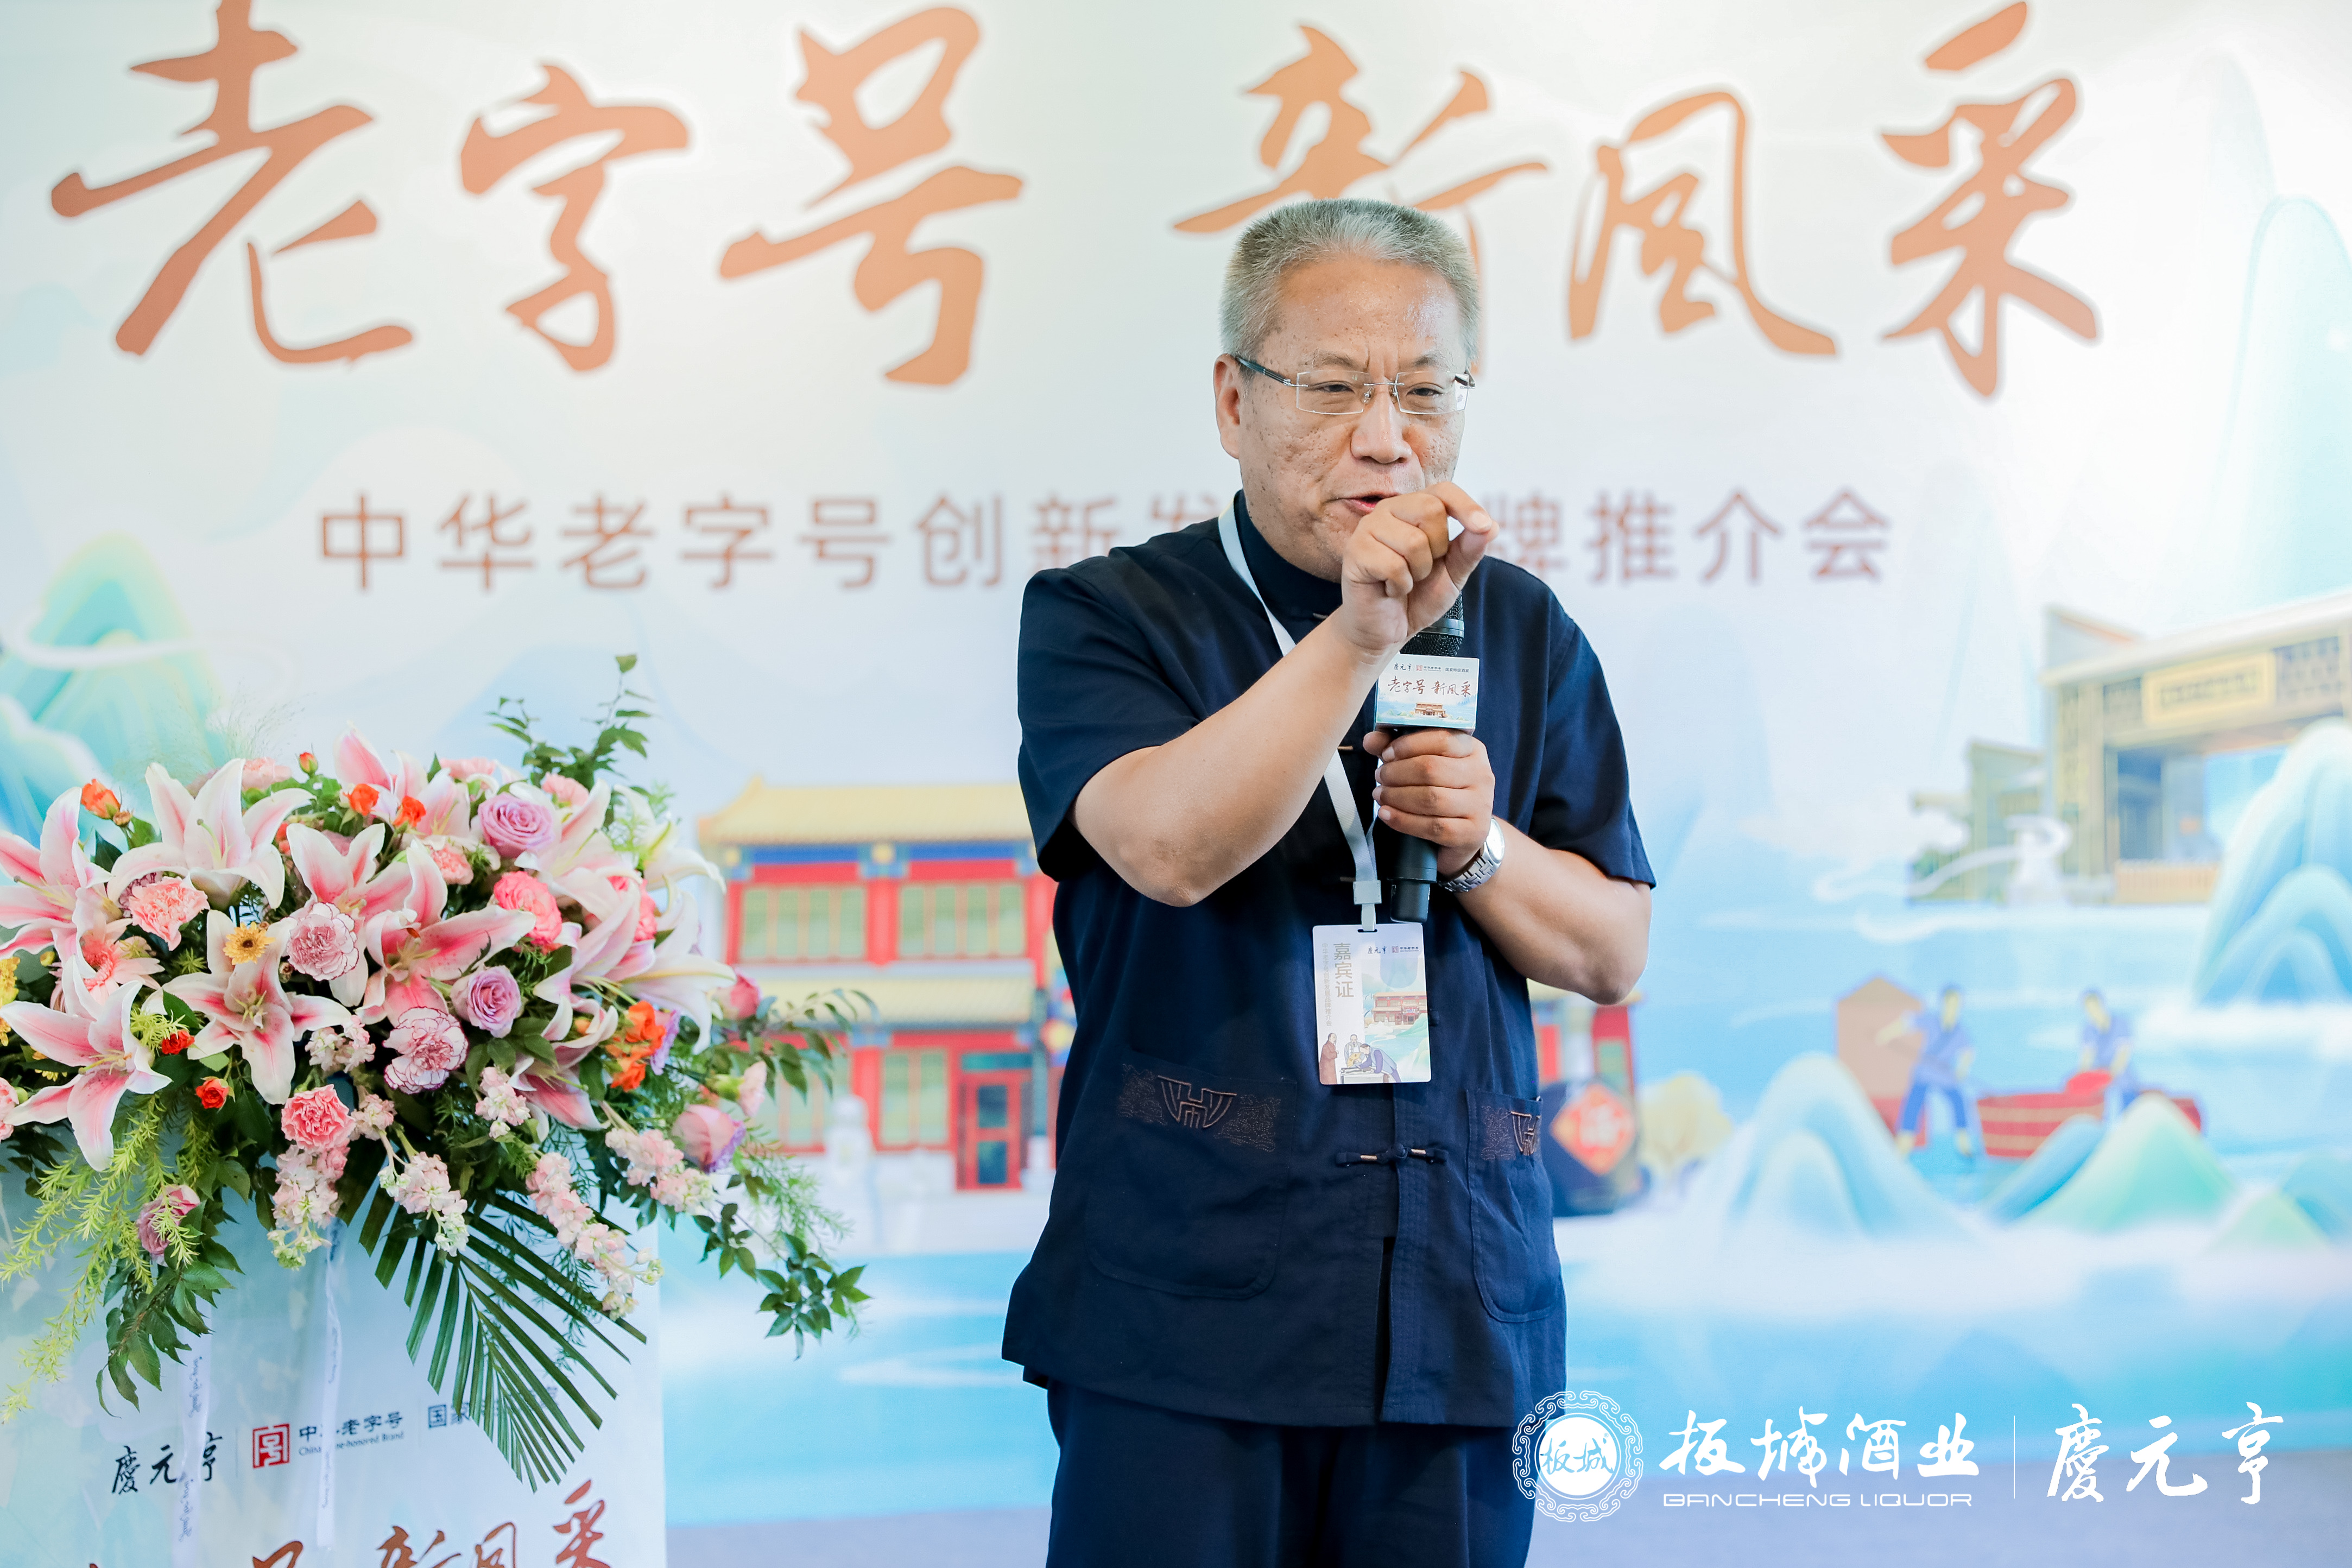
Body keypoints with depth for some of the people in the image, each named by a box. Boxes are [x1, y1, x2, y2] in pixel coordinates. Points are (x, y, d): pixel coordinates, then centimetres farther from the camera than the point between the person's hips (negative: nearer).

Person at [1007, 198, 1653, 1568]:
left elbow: (1616, 954, 13)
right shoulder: (1103, 618, 0)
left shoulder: (1526, 633, 12)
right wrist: (1360, 634, -26)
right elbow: (1169, 847, -20)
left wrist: (1479, 848, -6)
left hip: (1465, 1306, 4)